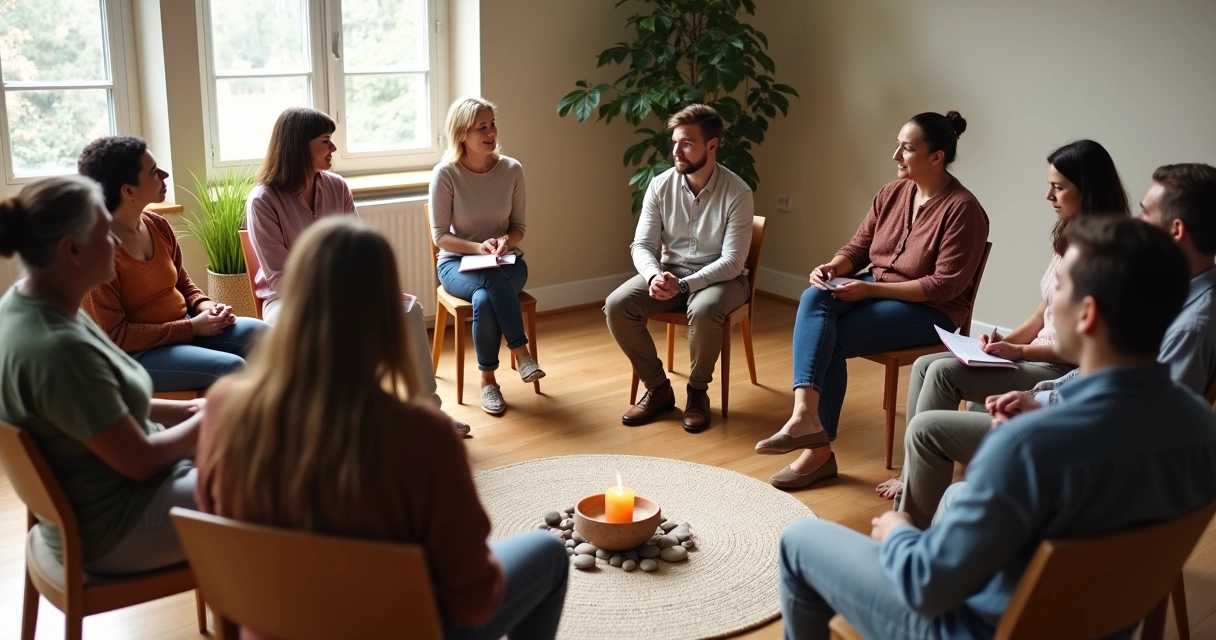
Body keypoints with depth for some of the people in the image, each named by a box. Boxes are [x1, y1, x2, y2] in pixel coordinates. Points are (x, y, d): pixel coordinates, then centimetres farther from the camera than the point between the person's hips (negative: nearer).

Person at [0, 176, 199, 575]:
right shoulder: (58, 347, -32)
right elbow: (142, 460, -24)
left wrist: (181, 409, 4)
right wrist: (209, 419, -9)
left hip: (104, 491, 9)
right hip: (113, 527, -9)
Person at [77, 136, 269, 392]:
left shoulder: (158, 225, 3)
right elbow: (114, 336, -20)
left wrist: (205, 306, -5)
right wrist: (192, 327, -20)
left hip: (185, 327, 8)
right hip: (136, 353, -8)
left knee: (259, 334, -13)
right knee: (231, 368, -27)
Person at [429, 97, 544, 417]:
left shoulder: (511, 169, -5)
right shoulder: (445, 173, -12)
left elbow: (519, 226, 4)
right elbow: (440, 235, -8)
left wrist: (506, 241, -19)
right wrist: (478, 248, -24)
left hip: (506, 261, 2)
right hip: (457, 262, -1)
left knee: (485, 299, -33)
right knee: (493, 280, -36)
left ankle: (488, 379, -18)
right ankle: (521, 352, -23)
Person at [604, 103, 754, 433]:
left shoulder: (737, 193, -16)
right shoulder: (660, 185, -5)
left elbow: (732, 261, -20)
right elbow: (642, 245, -5)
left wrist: (684, 285, -32)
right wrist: (654, 275, -28)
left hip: (720, 278, -4)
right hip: (669, 272, 4)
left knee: (703, 311, -38)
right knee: (616, 305, -21)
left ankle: (698, 391, -10)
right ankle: (657, 387, -3)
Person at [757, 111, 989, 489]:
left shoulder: (962, 209, -16)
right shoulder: (892, 193, 5)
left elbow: (946, 285, -20)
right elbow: (858, 248, 11)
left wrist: (871, 289, -24)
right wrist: (833, 268, -13)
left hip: (929, 310, -6)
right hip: (876, 292, 7)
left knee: (833, 339, -25)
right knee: (814, 299, -25)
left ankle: (819, 449, -14)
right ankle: (805, 413, -38)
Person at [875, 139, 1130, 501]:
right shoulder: (1071, 239, 11)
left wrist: (1019, 352, -19)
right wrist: (1005, 341, 1)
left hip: (1065, 372, -9)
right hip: (1038, 359, 9)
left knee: (944, 373, -20)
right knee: (923, 365, -2)